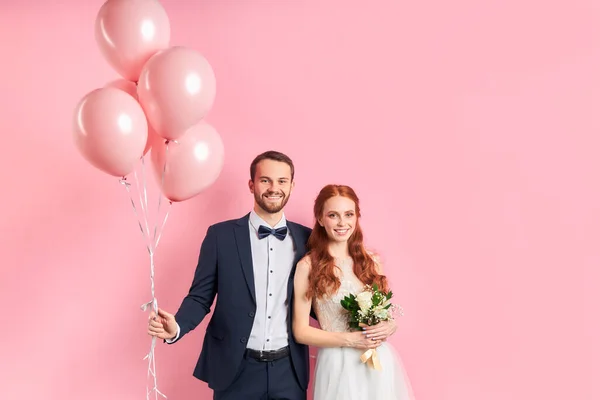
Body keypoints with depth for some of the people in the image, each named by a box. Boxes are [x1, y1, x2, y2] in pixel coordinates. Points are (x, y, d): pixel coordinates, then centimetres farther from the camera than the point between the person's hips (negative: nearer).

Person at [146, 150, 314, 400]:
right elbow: (200, 296, -1)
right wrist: (177, 326, -19)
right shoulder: (221, 235, -3)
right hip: (236, 370, -1)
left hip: (289, 370, 2)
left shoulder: (307, 238, 2)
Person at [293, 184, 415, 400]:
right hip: (338, 365, -4)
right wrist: (349, 339, -16)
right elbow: (301, 331, -7)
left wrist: (389, 327, -7)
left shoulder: (371, 262, 4)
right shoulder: (308, 266, -9)